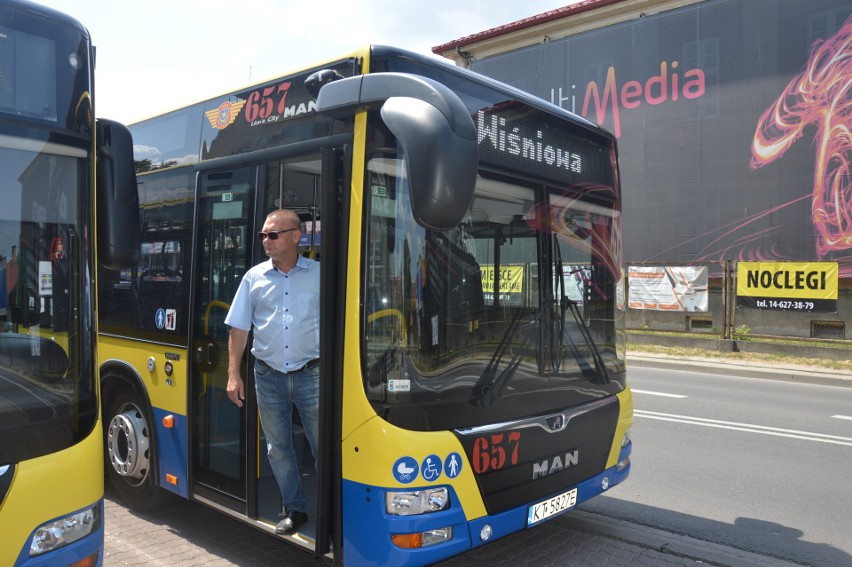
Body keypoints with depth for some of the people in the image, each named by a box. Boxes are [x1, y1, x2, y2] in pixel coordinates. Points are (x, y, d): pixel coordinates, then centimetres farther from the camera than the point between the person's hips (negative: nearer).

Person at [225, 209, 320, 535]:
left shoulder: (319, 274, -2)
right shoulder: (254, 277, 5)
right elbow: (239, 329, 7)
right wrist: (233, 374, 2)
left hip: (310, 373, -2)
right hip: (268, 375, 3)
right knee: (278, 447, 12)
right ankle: (294, 509, 28)